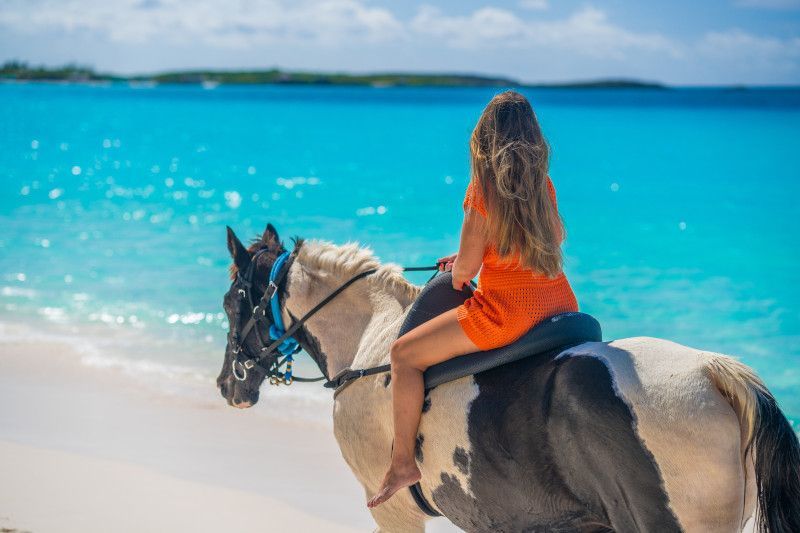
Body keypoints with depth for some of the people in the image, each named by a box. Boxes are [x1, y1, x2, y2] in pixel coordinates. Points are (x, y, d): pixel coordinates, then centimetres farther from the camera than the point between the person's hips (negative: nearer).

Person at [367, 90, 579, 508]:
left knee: (404, 354, 4)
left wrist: (457, 275, 13)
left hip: (506, 309, -7)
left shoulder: (483, 189, -13)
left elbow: (466, 265, -13)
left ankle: (403, 463, 3)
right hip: (560, 302, 7)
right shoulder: (543, 184, 6)